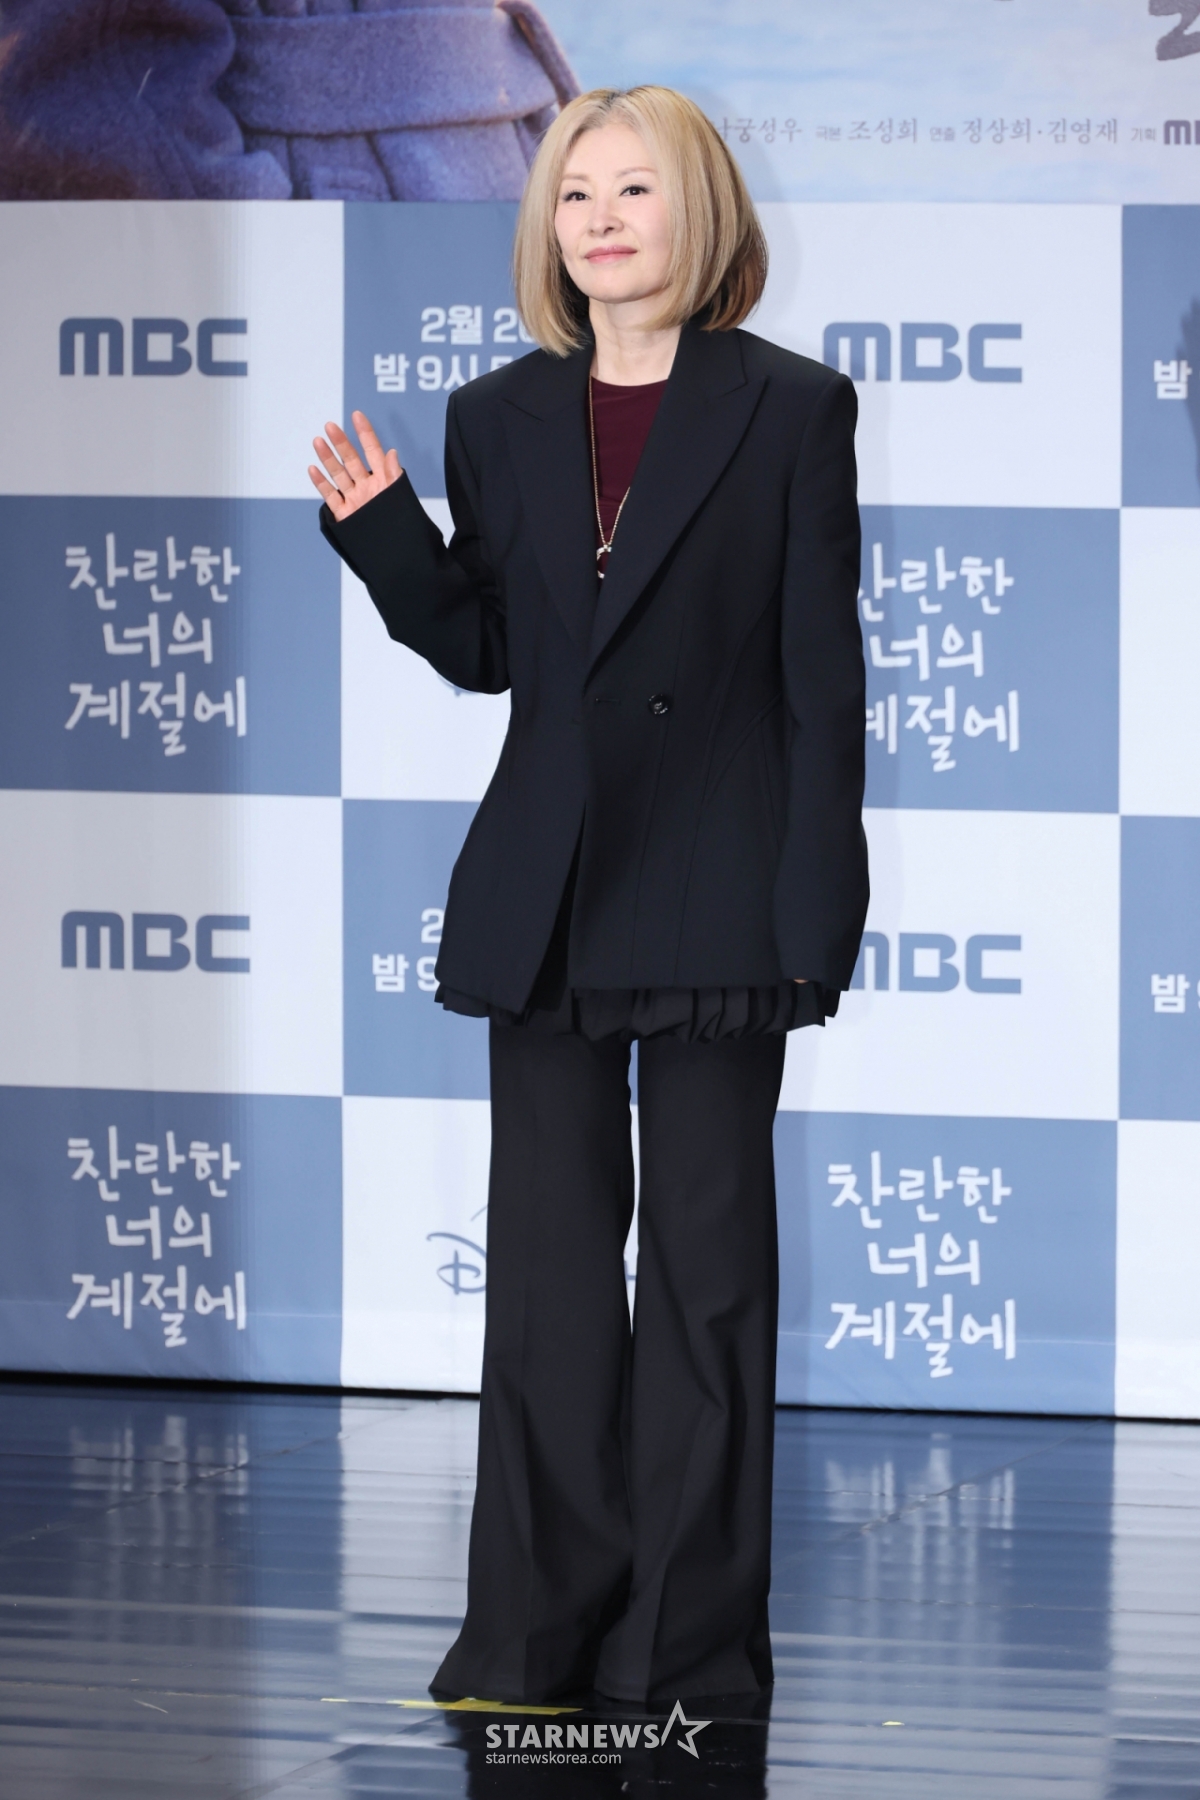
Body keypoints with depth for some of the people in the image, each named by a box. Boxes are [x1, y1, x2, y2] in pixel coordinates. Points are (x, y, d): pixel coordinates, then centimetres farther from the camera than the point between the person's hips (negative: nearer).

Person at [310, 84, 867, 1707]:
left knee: (709, 1265, 3)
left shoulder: (790, 411, -3)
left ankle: (692, 1643, 8)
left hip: (718, 898, -4)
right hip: (548, 900, 4)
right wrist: (382, 530, -6)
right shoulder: (501, 421, 8)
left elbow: (824, 676, -5)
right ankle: (543, 1632, 13)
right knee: (549, 1267, 7)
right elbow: (482, 649, 12)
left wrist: (819, 910, -10)